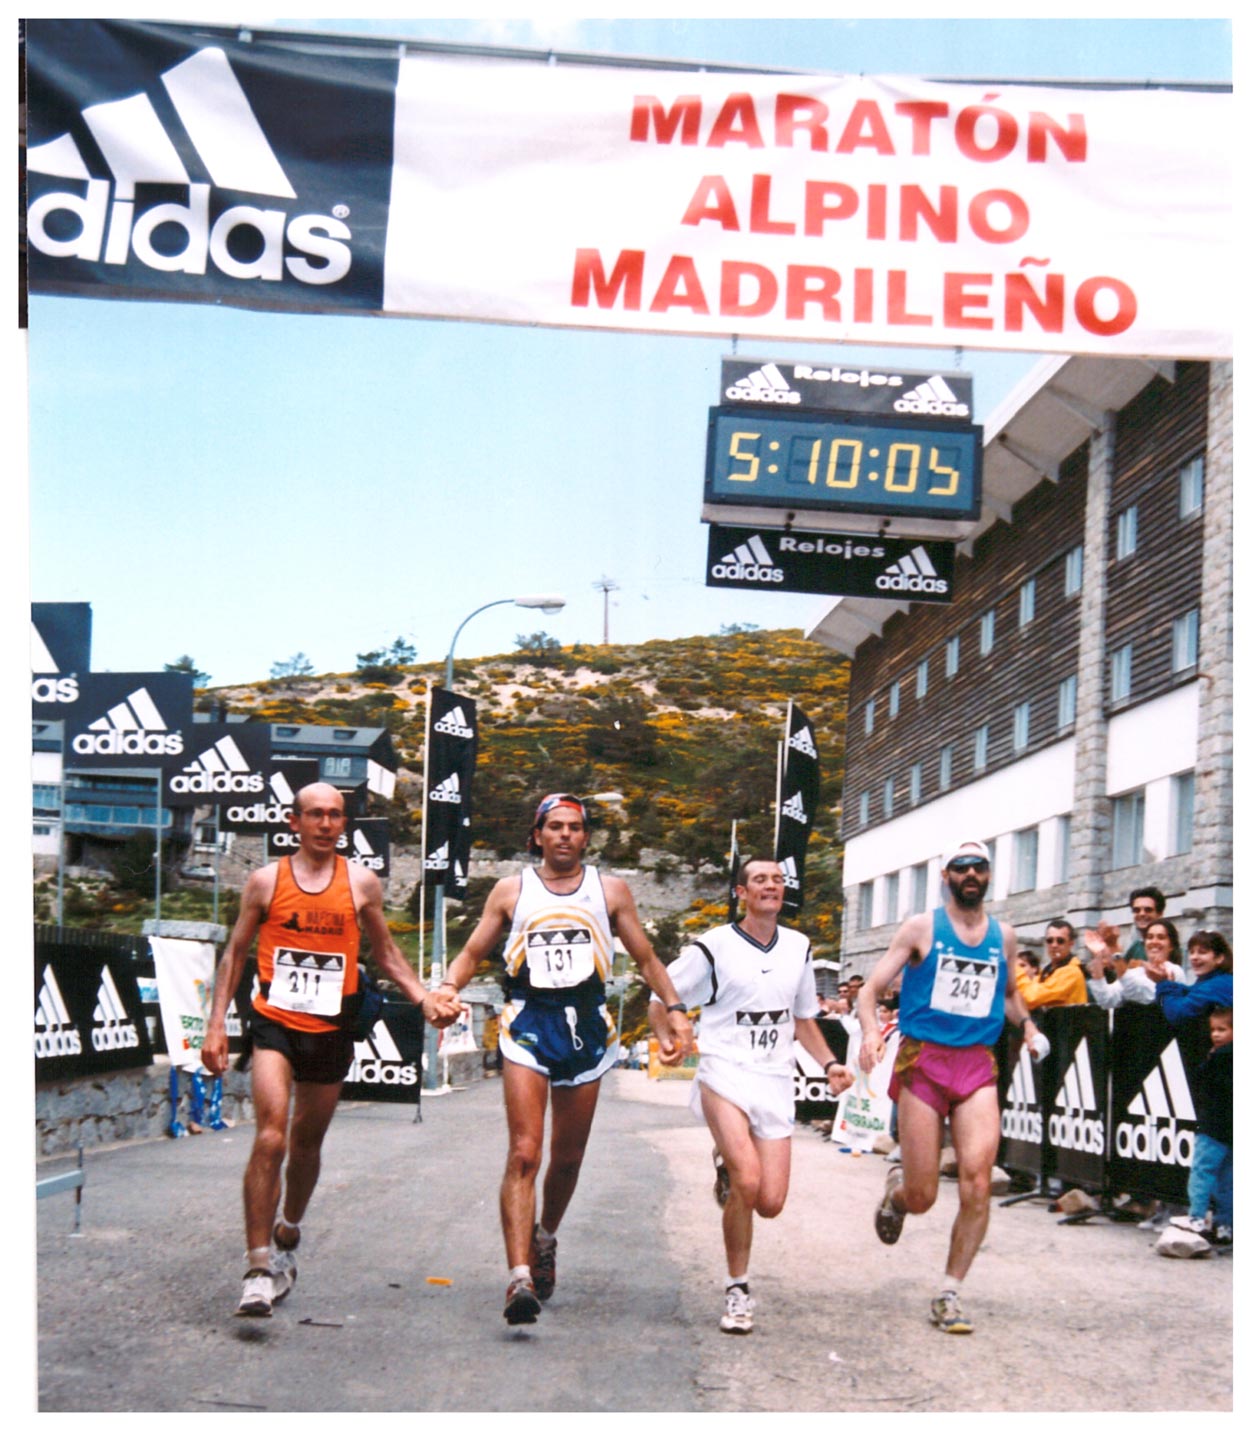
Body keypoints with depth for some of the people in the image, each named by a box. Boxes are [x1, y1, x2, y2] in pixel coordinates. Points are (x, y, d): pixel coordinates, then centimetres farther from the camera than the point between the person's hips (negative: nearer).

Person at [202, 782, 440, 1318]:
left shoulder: (361, 882, 5)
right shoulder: (265, 881, 2)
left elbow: (386, 955, 15)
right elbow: (235, 954, 8)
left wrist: (427, 1000, 2)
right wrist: (216, 1024, 2)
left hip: (331, 1031, 2)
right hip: (275, 1026, -2)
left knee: (307, 1144, 15)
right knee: (270, 1138, -18)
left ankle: (286, 1239, 39)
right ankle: (259, 1267, -15)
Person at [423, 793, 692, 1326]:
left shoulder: (610, 889, 11)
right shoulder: (511, 890, 10)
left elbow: (646, 958, 17)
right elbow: (473, 952, 13)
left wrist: (674, 1008, 6)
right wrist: (448, 987, -7)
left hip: (587, 1027, 2)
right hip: (528, 1023, -2)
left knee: (568, 1158, 11)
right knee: (523, 1154, -15)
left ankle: (545, 1239, 38)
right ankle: (520, 1276, -21)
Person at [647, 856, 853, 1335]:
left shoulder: (798, 948, 13)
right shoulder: (713, 946, -2)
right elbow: (659, 1000, 3)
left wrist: (829, 1063, 9)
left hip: (775, 1083, 4)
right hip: (725, 1075, -4)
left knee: (770, 1202, -4)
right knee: (748, 1181, -24)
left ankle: (731, 1169, 33)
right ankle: (737, 1292, -5)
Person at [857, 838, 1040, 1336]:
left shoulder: (1004, 935, 13)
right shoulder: (922, 927, 2)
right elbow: (872, 987, 0)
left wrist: (1026, 1024, 9)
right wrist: (871, 1031, -19)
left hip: (978, 1068, 2)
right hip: (923, 1062, -2)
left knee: (976, 1182, -15)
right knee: (922, 1198, -3)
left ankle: (949, 1295, 0)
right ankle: (896, 1187, 36)